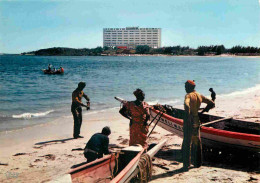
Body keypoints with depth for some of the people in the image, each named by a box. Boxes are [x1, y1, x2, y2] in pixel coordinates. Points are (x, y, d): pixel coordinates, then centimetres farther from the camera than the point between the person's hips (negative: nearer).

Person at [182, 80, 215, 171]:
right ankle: (197, 163, 26)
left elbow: (187, 106, -33)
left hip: (189, 121, -7)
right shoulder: (200, 96, 8)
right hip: (197, 121, 7)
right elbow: (212, 104, 13)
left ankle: (186, 165, 0)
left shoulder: (188, 95, -12)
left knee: (187, 143, -1)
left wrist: (187, 118, -27)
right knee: (197, 142, 18)